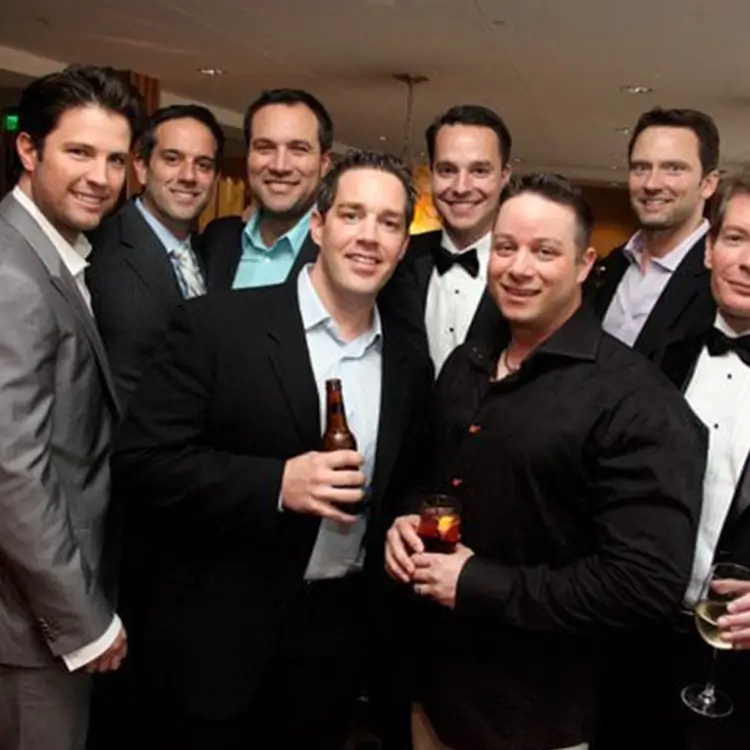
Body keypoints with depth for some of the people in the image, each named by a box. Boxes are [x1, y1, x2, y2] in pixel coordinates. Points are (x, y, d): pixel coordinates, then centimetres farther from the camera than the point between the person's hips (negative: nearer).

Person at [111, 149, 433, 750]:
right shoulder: (217, 326, -11)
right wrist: (275, 483, -24)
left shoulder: (410, 364, 4)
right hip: (215, 633, -4)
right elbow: (142, 462, -15)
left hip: (338, 637, 5)